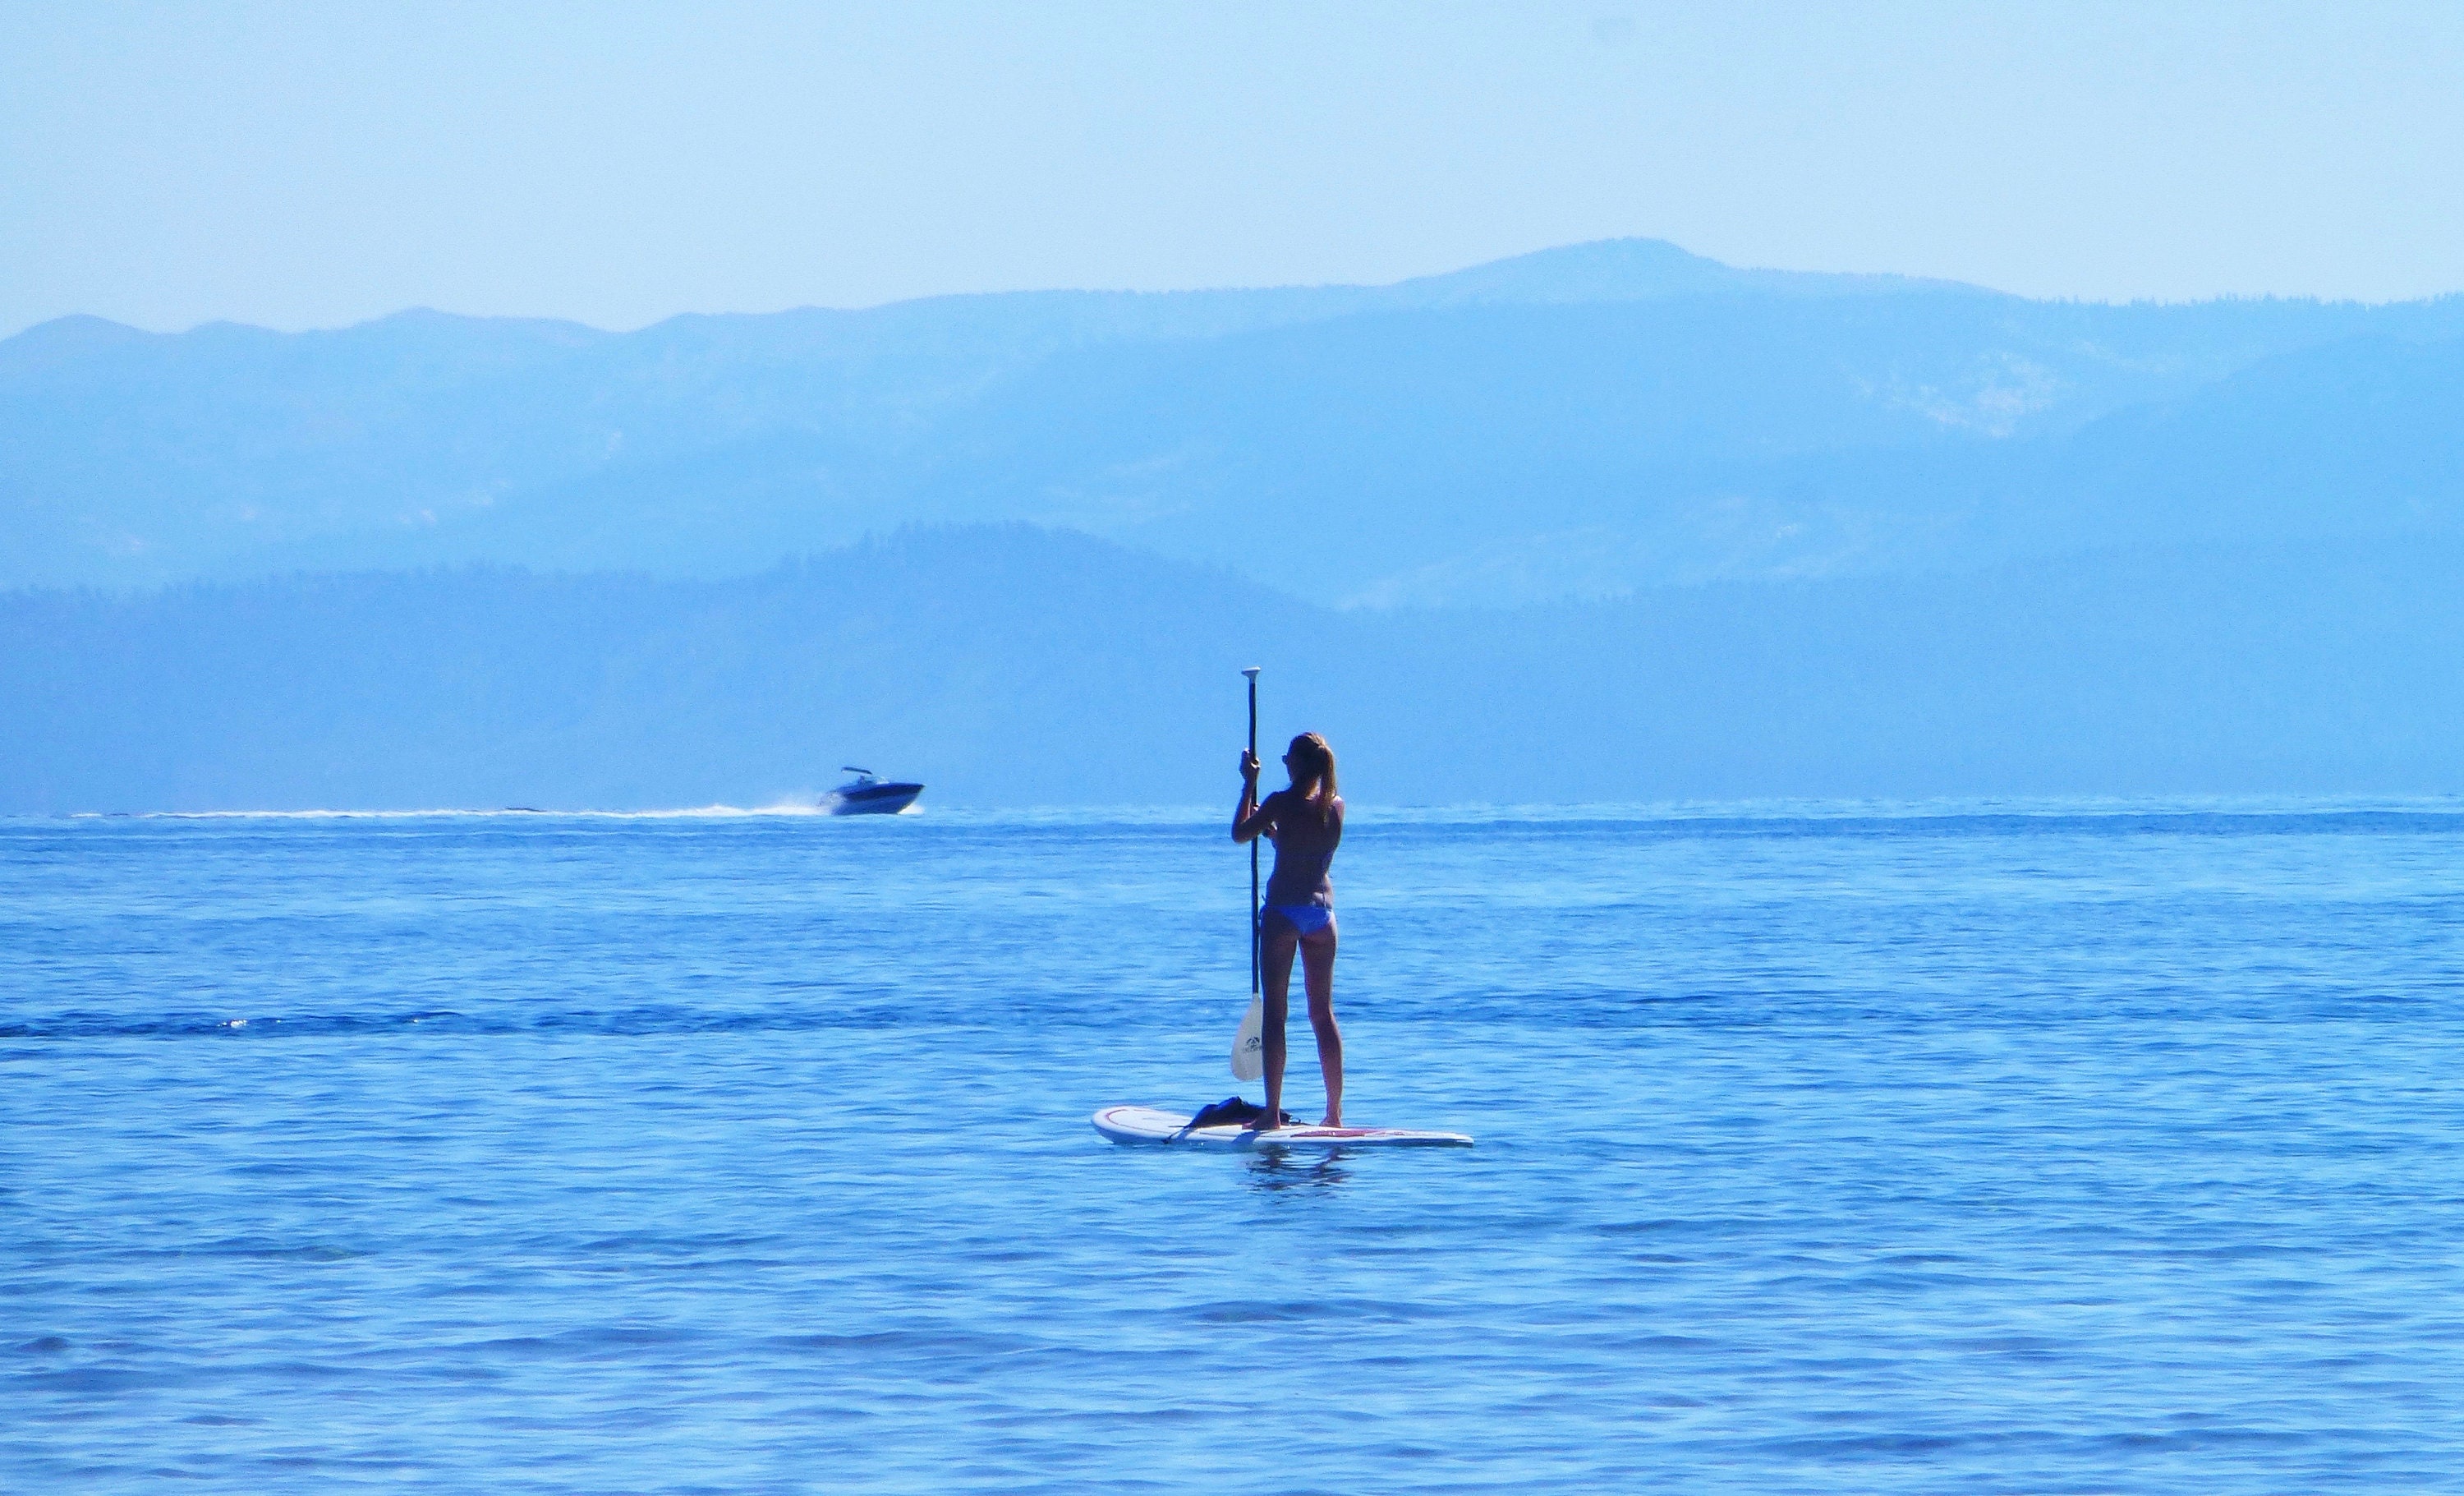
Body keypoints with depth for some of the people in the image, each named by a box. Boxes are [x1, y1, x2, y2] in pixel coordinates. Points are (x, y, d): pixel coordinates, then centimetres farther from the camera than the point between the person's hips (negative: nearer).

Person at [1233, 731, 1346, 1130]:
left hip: (1283, 911, -5)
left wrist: (1249, 783, 9)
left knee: (1275, 1012, -2)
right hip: (1321, 910, 5)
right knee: (1323, 1013, 11)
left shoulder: (1283, 802, -12)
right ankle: (1335, 1112, 10)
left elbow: (1240, 833, 0)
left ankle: (1272, 1113, -6)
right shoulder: (1336, 806, 5)